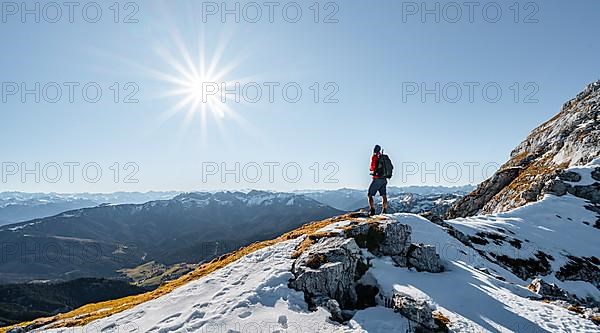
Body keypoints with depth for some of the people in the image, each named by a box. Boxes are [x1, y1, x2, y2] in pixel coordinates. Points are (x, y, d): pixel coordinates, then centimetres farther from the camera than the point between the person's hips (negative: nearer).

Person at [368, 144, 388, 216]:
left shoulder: (374, 157, -8)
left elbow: (373, 167, -14)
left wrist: (371, 170, 7)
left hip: (377, 178, -6)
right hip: (384, 179, 6)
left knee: (370, 195, 1)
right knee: (384, 195, 13)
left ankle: (372, 210, -8)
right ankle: (384, 211, 16)